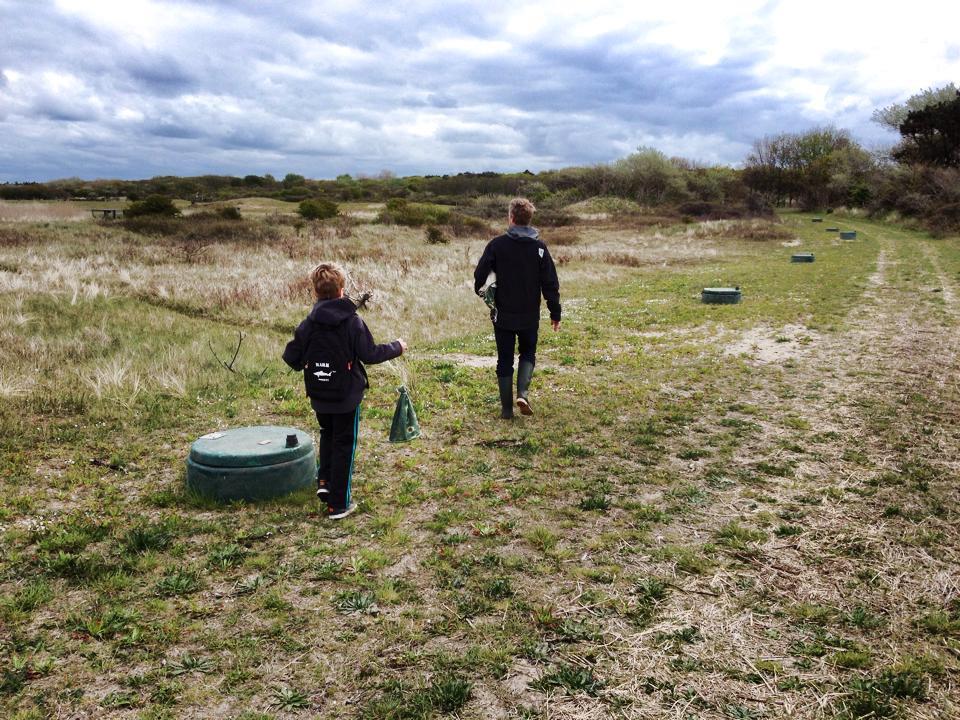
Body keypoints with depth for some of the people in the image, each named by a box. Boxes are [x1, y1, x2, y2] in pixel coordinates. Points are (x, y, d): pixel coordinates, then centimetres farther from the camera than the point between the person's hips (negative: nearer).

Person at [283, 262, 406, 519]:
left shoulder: (308, 324, -5)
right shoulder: (353, 322, -13)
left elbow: (292, 357, -3)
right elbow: (370, 354, -12)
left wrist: (305, 364, 20)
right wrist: (396, 347, 4)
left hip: (319, 396, 3)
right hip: (347, 396, -3)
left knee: (327, 434, 28)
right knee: (344, 444, 6)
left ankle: (324, 480, 17)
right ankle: (338, 503, 10)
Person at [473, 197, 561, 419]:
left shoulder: (497, 244, -9)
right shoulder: (539, 247, -4)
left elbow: (480, 273, -7)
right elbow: (551, 283, -4)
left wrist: (479, 289, 16)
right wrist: (555, 313, 3)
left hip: (503, 315, -1)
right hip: (530, 316, 1)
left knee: (505, 360, 9)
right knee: (528, 354, 20)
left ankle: (506, 408, 12)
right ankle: (522, 393, -3)